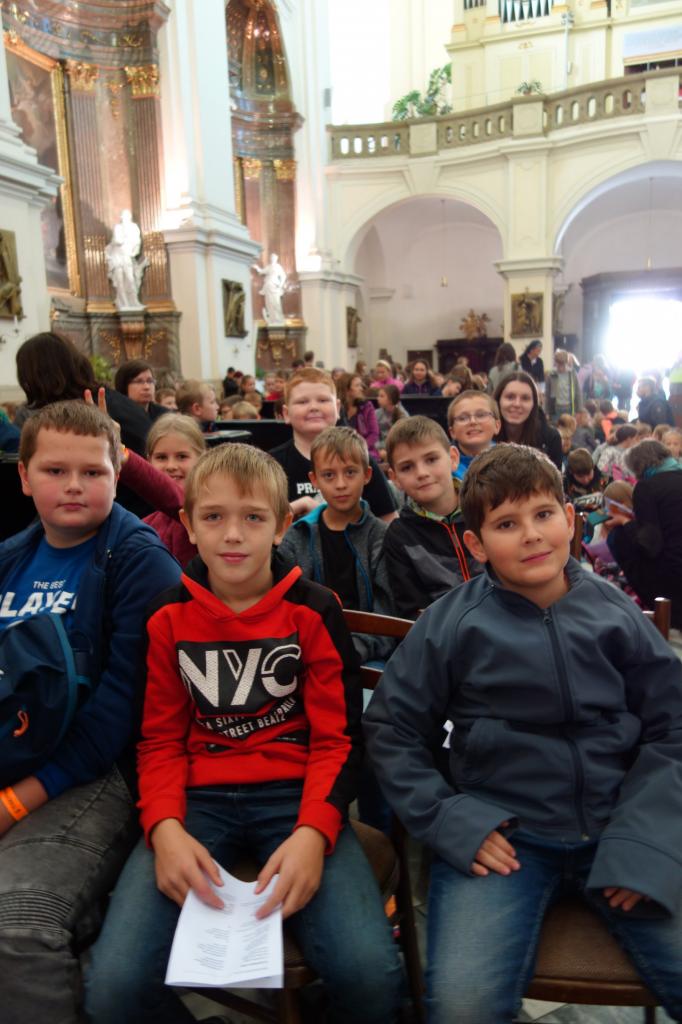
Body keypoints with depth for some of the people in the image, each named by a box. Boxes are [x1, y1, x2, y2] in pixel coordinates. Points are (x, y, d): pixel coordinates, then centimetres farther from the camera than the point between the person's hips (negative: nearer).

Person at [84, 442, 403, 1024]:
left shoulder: (313, 610, 1)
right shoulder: (169, 618, 6)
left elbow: (338, 738, 0)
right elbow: (162, 741, 7)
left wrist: (313, 831, -18)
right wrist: (165, 827, -13)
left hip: (294, 795, -1)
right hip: (199, 799, 2)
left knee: (371, 977, -23)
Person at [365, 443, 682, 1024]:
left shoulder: (614, 612, 3)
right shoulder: (452, 623, -2)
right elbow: (391, 730, 2)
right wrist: (448, 821, -9)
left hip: (618, 830, 3)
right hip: (503, 836, -2)